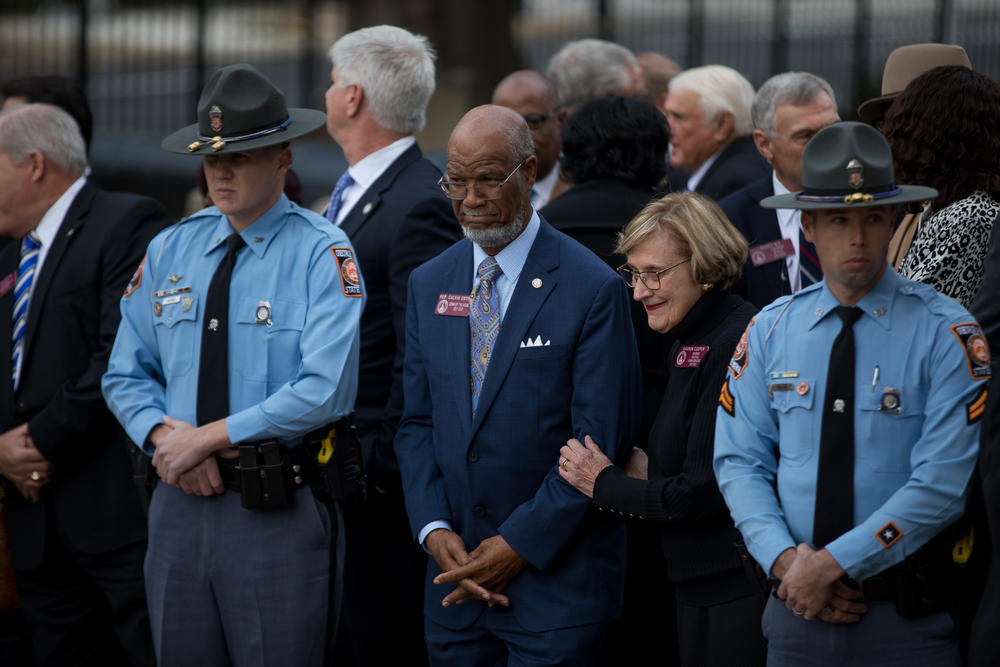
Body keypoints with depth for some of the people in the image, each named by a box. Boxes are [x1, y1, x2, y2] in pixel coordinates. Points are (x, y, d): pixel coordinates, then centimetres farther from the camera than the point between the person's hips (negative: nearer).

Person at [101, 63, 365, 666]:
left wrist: (209, 437, -14)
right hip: (180, 499, 5)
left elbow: (326, 390, -17)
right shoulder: (169, 251, 11)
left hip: (276, 510, -5)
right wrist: (162, 434, -7)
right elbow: (126, 374, 15)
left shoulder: (321, 254, -7)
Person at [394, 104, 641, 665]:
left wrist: (520, 545, -13)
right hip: (457, 576, 5)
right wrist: (435, 530, -4)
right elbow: (418, 422, 11)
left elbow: (601, 440, -11)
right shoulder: (430, 285, 11)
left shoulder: (593, 289, -8)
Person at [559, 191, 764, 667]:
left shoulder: (734, 346, -18)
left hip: (738, 591, -10)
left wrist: (605, 484, -6)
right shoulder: (688, 337, 13)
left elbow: (703, 493, -19)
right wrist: (644, 470, 2)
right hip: (700, 586, 10)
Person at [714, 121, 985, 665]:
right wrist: (785, 558, -13)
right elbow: (741, 462, 4)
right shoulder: (770, 331, 6)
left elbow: (944, 483, -13)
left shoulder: (945, 333, -7)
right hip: (797, 613, 3)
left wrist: (833, 563, -16)